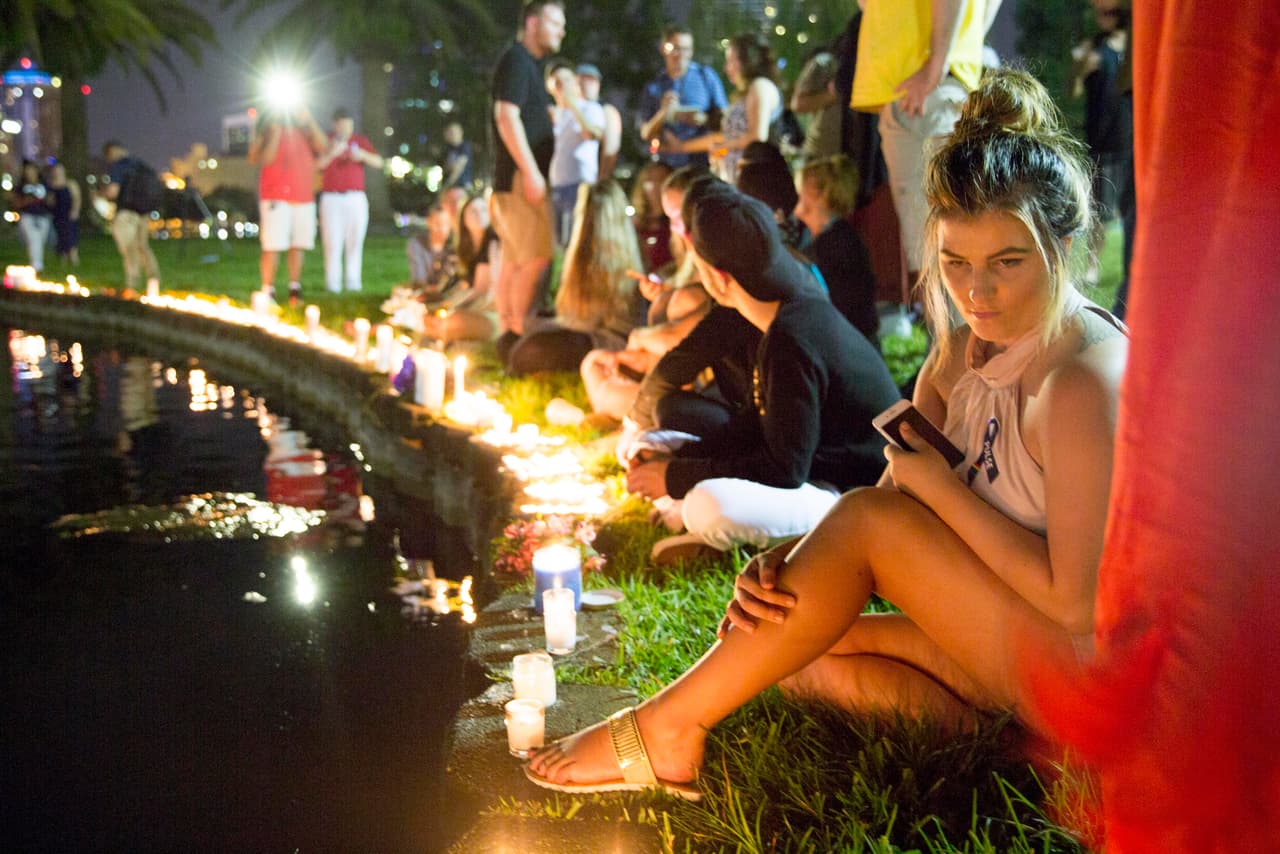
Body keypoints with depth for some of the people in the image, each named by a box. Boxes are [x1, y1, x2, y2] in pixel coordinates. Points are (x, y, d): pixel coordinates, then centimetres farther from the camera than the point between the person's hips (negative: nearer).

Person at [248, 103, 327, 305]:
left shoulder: (304, 128, 13)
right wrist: (275, 131, -15)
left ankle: (295, 288, 15)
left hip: (304, 196, 5)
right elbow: (264, 159, -10)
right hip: (276, 197, -4)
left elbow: (322, 146, -5)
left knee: (299, 244, 6)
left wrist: (309, 120, -9)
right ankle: (268, 291, -5)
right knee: (272, 246, -8)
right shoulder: (268, 126, 2)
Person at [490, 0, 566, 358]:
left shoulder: (528, 64, 22)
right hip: (519, 176, -10)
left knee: (515, 260, 9)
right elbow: (506, 116, -19)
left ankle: (507, 335, 12)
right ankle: (517, 334, -11)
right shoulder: (516, 60, -9)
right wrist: (531, 171, -22)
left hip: (522, 177, 10)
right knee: (537, 257, -13)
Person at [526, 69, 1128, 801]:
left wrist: (938, 482, -20)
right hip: (1009, 645, 9)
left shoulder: (1085, 378, -23)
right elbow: (895, 502, 2)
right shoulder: (963, 355, 3)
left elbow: (1074, 599, -27)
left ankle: (670, 725, -12)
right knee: (804, 658, -1)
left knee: (869, 520, -21)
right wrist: (785, 566, -17)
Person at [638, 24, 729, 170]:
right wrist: (663, 113, -12)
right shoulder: (653, 87, 9)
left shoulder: (706, 76, 5)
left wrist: (703, 119, -15)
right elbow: (646, 134, 6)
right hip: (668, 166, 1)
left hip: (703, 162, -1)